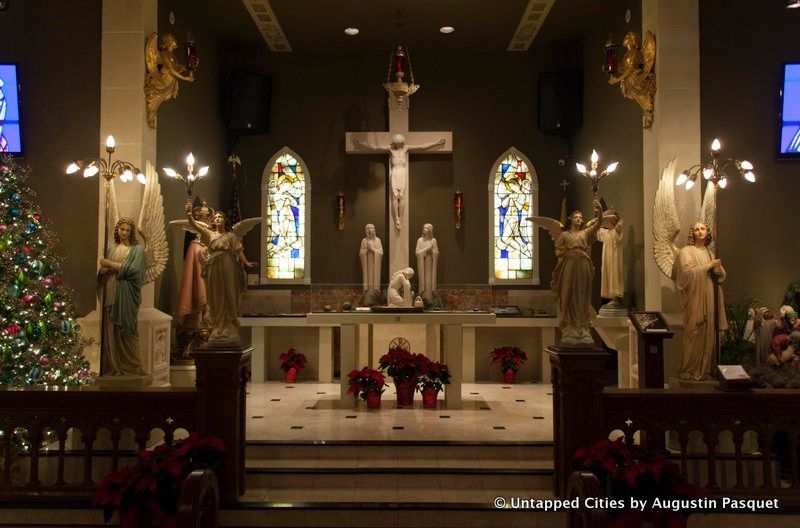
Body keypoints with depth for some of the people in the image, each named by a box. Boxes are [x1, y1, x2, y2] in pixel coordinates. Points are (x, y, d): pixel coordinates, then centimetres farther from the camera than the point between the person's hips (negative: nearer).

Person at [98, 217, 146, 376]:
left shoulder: (137, 249, 4)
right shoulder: (113, 249, 18)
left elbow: (132, 269, -10)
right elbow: (103, 270, 14)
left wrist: (110, 264, -9)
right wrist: (103, 268, -9)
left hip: (126, 296, -4)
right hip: (111, 294, 4)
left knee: (126, 330, -4)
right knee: (111, 331, 0)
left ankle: (132, 367, 2)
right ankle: (113, 367, 5)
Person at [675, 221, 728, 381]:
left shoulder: (709, 252, 17)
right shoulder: (686, 251, -2)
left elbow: (722, 275, 19)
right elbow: (689, 272, -16)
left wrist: (719, 271, -4)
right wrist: (709, 266, -14)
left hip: (710, 299, 6)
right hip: (695, 300, -6)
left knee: (709, 334, 5)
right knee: (694, 335, -6)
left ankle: (705, 369, 12)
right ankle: (690, 370, 2)